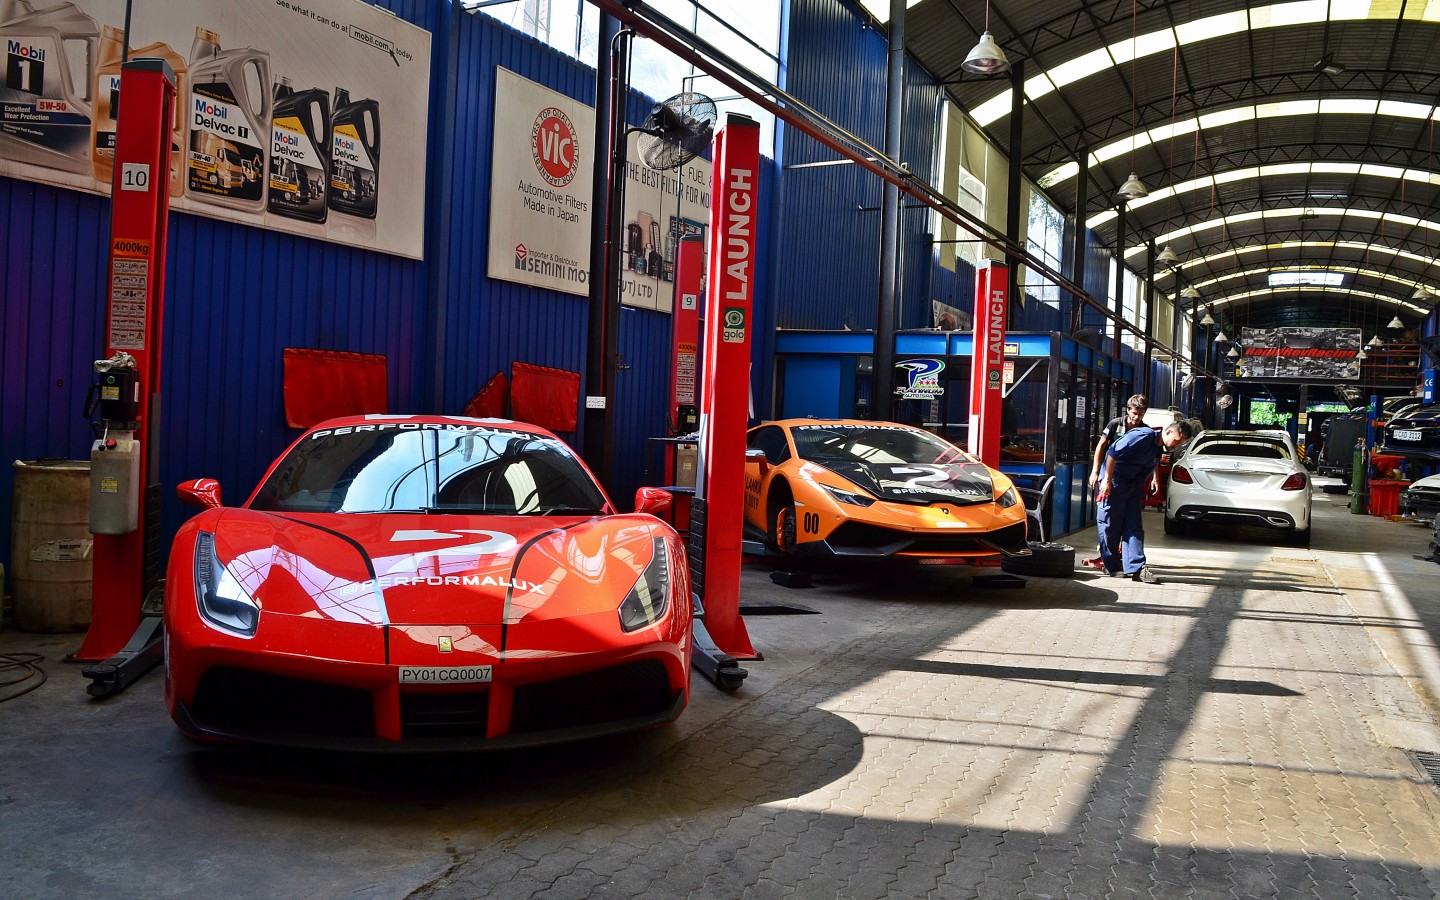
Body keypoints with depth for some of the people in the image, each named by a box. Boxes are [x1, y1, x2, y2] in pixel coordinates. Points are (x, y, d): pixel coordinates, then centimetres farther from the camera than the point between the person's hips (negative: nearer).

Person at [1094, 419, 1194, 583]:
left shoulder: (1160, 448, 7)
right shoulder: (1143, 436, -21)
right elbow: (1113, 452, -24)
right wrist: (1107, 480, -23)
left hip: (1134, 485, 9)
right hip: (1114, 482, -8)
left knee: (1134, 527, 0)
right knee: (1110, 525, 0)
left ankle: (1136, 568, -3)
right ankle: (1111, 566, 11)